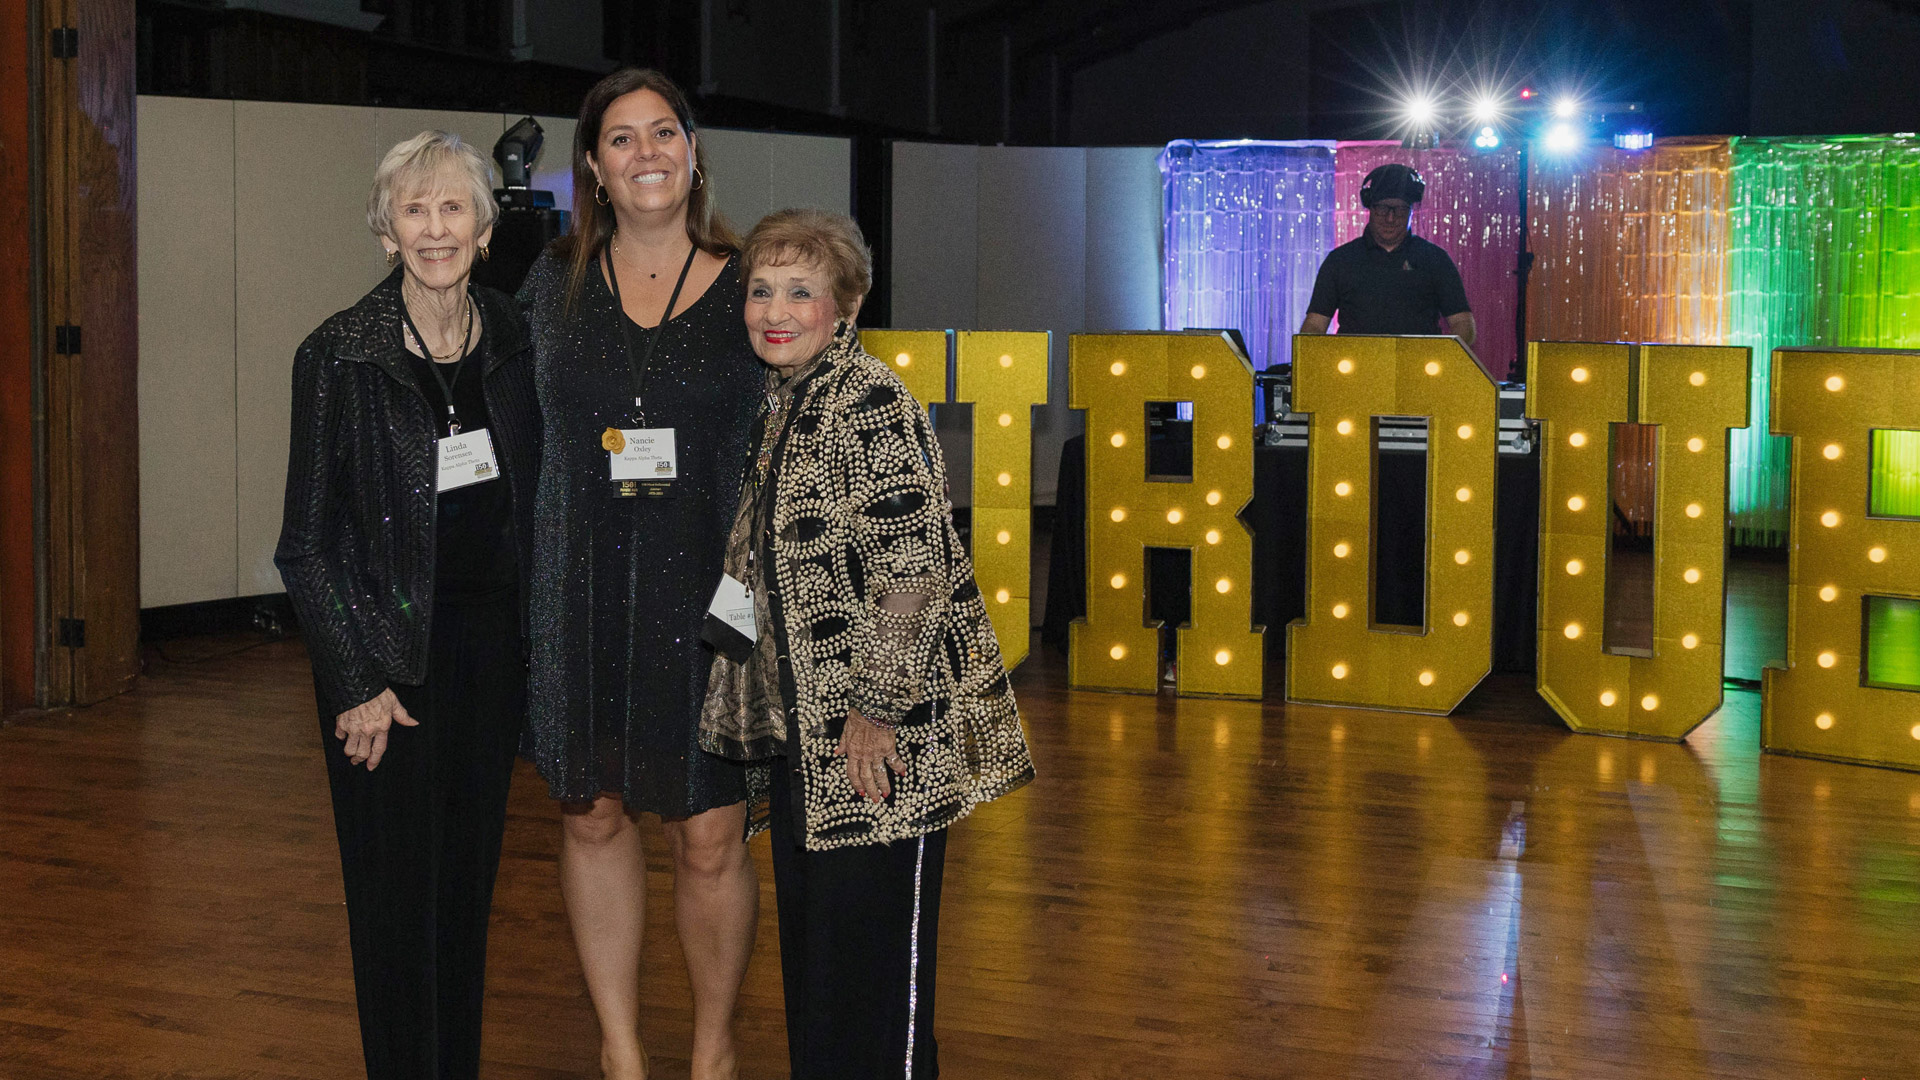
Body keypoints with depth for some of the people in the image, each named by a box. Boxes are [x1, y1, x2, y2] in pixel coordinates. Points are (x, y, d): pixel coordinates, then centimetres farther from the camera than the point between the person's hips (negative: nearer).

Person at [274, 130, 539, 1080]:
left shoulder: (513, 341, 2)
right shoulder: (340, 355, -10)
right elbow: (308, 540, -7)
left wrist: (532, 636, 7)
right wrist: (358, 681, -12)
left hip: (492, 638, 4)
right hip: (387, 645, -4)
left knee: (471, 875, 13)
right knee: (399, 888, 1)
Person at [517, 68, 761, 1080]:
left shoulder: (747, 286, 1)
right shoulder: (553, 283, 6)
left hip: (709, 593, -2)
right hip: (582, 589, 2)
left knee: (709, 837, 0)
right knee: (593, 815, 10)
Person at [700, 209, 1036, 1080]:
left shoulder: (872, 404, -15)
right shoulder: (780, 405, 12)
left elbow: (919, 565, -20)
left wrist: (876, 706, -20)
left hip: (882, 728, -9)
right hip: (805, 723, 9)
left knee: (877, 941, -2)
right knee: (810, 935, 17)